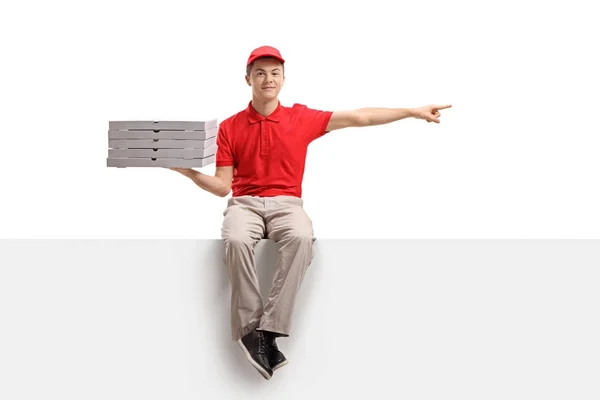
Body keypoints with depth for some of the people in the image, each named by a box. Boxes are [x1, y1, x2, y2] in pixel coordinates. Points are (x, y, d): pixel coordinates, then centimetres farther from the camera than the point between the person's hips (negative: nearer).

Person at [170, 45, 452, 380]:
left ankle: (269, 330, -34)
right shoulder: (229, 127, 8)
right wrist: (192, 173, -12)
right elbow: (222, 186, 7)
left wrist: (413, 111, 4)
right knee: (236, 240, -36)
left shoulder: (301, 119, 8)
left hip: (287, 203, 0)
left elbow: (359, 118, 7)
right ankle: (250, 330, -27)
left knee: (301, 238, -36)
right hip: (244, 203, 0)